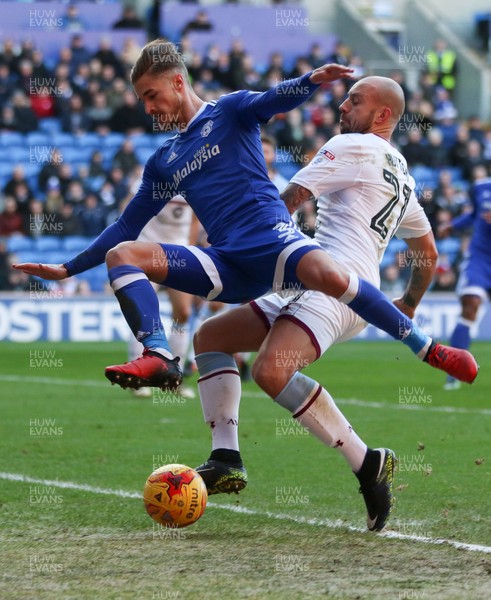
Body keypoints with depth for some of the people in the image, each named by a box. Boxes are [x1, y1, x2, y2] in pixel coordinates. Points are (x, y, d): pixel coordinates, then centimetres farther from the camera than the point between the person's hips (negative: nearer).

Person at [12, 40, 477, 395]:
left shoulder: (229, 111, 11)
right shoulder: (162, 162, 25)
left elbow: (274, 100, -10)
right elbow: (127, 227, 29)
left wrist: (311, 81, -33)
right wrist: (67, 269, 25)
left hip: (273, 239, -5)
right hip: (227, 267, 5)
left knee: (328, 275, -37)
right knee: (122, 254, -14)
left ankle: (427, 348, -22)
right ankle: (158, 356, -34)